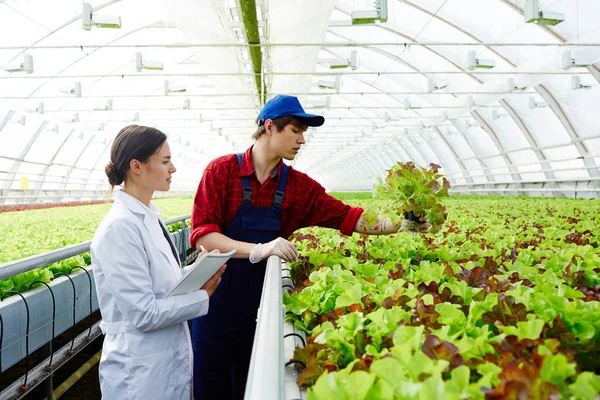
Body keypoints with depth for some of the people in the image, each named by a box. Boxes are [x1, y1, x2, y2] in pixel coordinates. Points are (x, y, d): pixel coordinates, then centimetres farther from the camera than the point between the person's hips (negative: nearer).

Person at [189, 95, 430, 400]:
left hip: (261, 304, 3)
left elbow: (352, 219, 2)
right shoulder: (222, 170, -9)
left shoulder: (299, 185, 2)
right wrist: (258, 250, -29)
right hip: (217, 302, -3)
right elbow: (202, 235, -17)